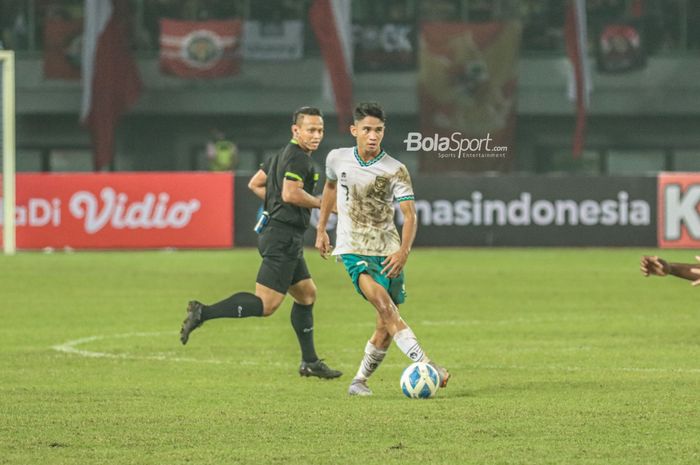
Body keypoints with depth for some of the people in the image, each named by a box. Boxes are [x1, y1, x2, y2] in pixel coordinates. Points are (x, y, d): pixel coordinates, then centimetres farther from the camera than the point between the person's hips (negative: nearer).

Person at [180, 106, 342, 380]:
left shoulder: (283, 155, 18)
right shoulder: (299, 158, -12)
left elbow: (255, 184, 24)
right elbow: (290, 193, -25)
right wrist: (321, 203, -11)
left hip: (275, 234, 11)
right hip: (284, 238, -11)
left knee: (307, 294, 18)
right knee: (265, 304, -15)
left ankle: (310, 362, 22)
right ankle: (203, 313, -20)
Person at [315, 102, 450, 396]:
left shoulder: (395, 171, -6)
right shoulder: (338, 159, 1)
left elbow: (409, 214, -13)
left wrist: (404, 251, -30)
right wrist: (321, 229, 25)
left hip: (388, 252, 1)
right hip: (353, 249, -1)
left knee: (387, 326, 2)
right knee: (383, 303, -25)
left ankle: (360, 381, 21)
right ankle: (425, 366, -34)